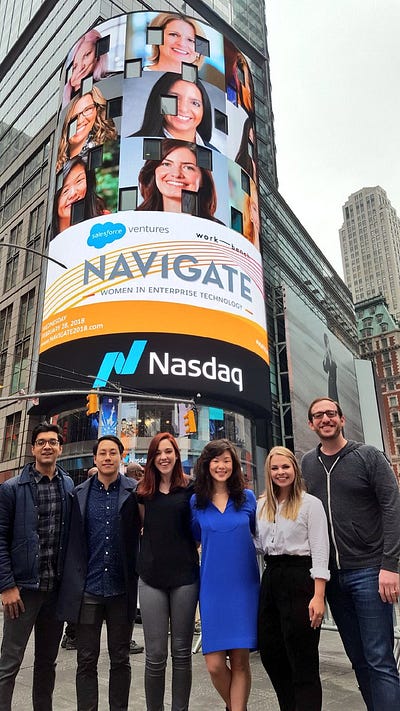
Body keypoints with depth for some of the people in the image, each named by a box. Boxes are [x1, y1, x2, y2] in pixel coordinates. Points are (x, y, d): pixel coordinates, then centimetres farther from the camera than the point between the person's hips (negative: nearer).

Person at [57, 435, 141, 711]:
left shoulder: (134, 492, -4)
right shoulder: (80, 493, 2)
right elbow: (72, 540, 6)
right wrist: (74, 583, 3)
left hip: (121, 589, -1)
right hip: (88, 589, 1)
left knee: (120, 660, 14)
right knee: (86, 661, 10)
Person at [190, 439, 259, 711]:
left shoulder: (248, 497, 0)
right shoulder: (196, 502, 1)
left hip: (244, 586, 0)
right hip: (212, 587, 0)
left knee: (240, 660, 3)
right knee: (215, 664, 1)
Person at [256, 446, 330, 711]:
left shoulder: (310, 503, -7)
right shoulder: (262, 505, 10)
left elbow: (320, 552, -11)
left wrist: (318, 596, -16)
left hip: (300, 578, -6)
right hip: (271, 578, 7)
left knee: (302, 659, 1)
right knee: (269, 652, 14)